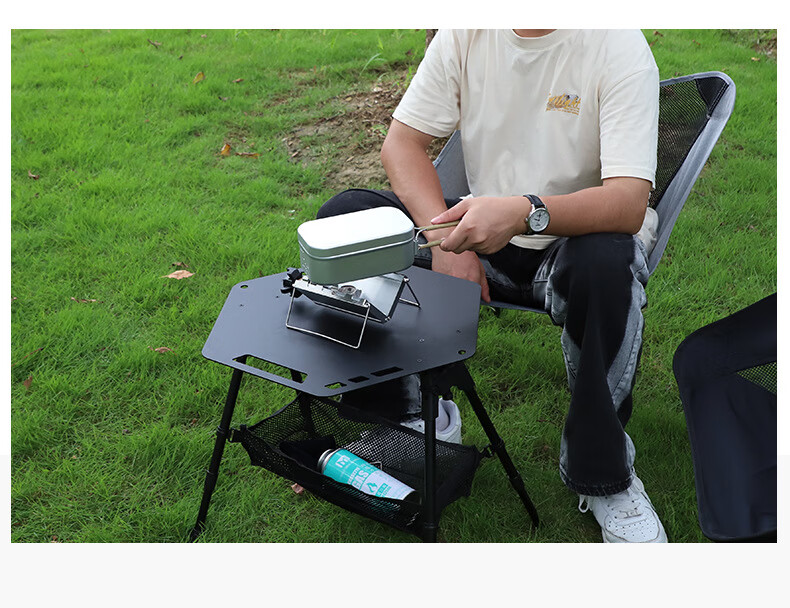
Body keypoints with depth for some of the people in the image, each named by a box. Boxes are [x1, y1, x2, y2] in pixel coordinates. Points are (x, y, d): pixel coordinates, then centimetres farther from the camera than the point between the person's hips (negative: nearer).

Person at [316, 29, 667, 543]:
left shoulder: (618, 45, -17)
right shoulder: (464, 34, -4)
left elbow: (630, 202, -26)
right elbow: (403, 141, -3)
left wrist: (525, 212, -45)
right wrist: (445, 237, -19)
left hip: (578, 237, -3)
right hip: (478, 231, 4)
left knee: (607, 265, -38)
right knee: (343, 216, -14)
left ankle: (602, 475, -15)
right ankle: (414, 413, -5)